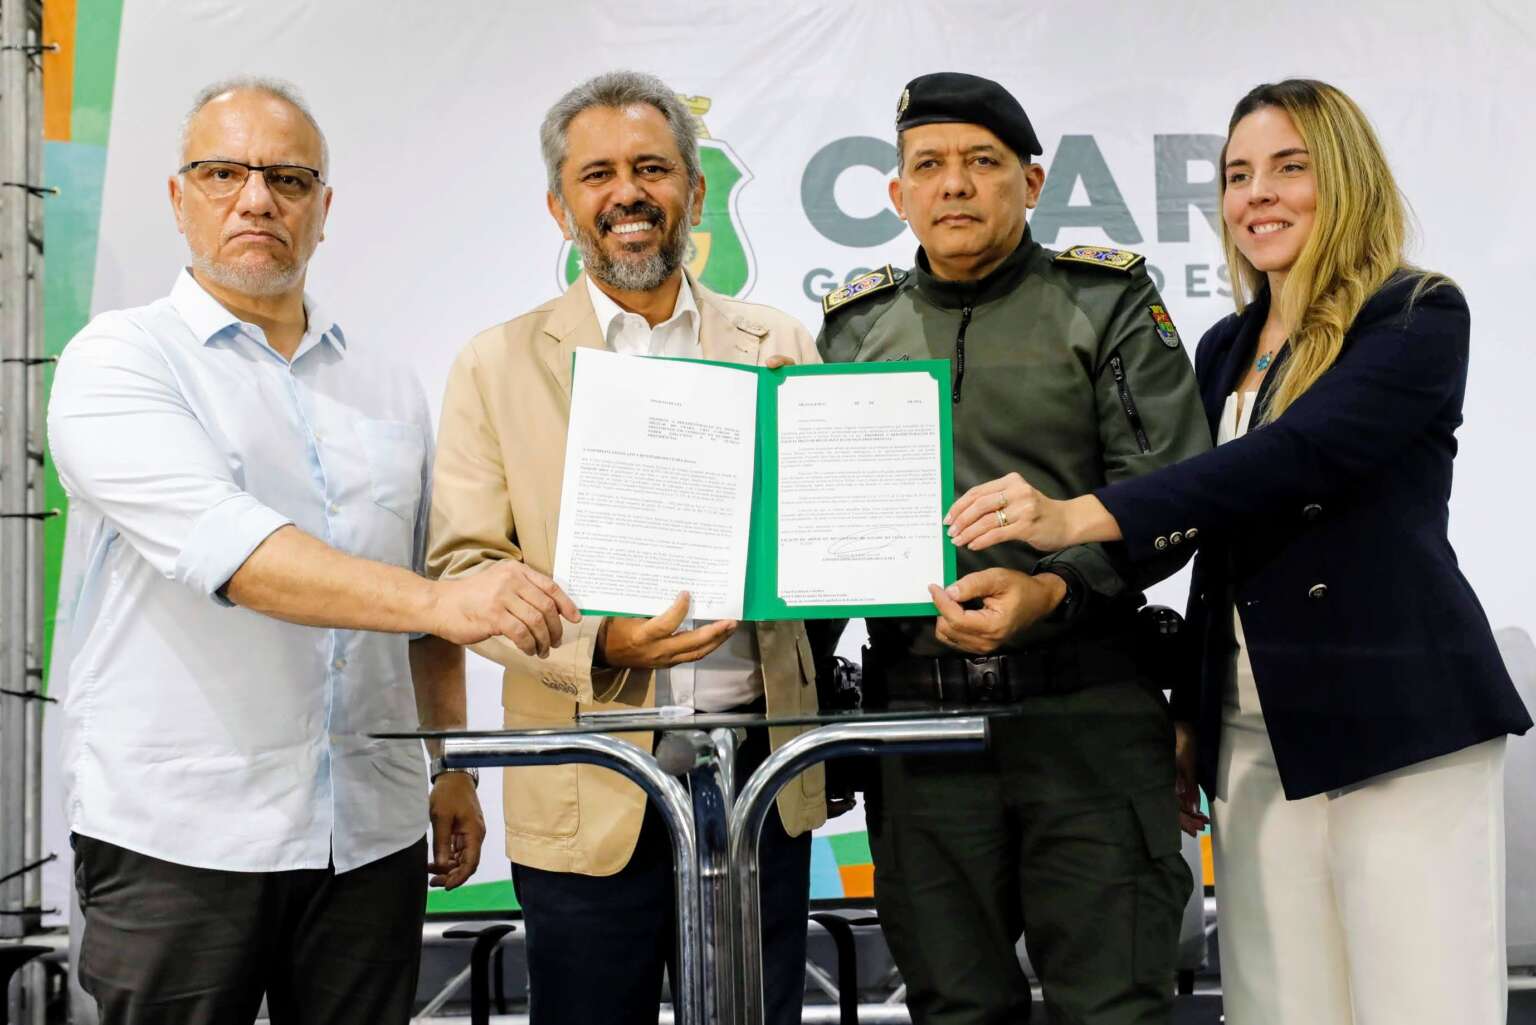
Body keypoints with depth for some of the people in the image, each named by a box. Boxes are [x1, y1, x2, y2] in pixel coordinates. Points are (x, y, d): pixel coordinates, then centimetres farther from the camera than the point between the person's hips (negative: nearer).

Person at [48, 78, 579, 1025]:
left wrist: (453, 768, 14)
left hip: (371, 834, 4)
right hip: (179, 835, -4)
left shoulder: (389, 391, 12)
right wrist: (439, 601, -32)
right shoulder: (120, 363, -5)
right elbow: (226, 547, -22)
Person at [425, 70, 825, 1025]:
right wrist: (598, 642, -19)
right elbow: (463, 565, -2)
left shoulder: (779, 346, 8)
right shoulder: (499, 364, 2)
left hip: (762, 764, 2)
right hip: (591, 783, -1)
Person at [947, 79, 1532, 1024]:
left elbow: (1299, 452, -21)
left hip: (1399, 721, -5)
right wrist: (1192, 716, 18)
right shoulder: (1226, 350, 15)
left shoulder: (1419, 316, -4)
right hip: (1253, 737, 6)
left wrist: (1078, 517, -31)